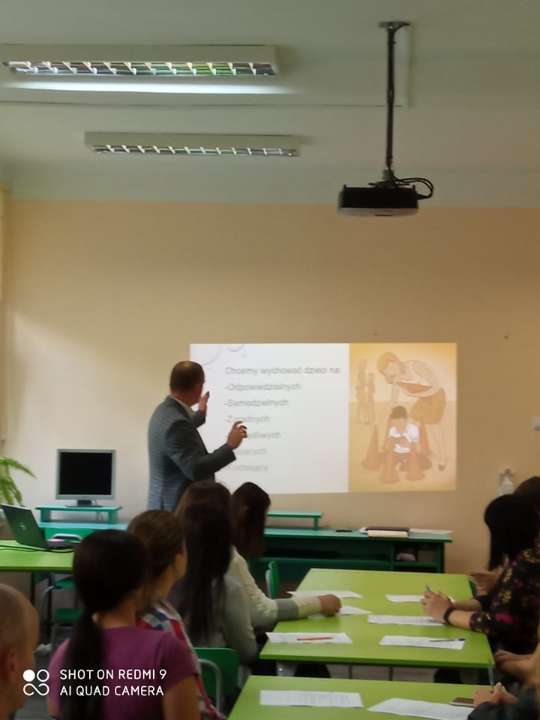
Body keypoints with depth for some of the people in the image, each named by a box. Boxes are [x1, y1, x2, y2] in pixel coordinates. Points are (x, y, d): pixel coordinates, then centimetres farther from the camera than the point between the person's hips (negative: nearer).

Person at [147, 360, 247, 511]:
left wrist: (200, 414, 43)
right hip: (178, 509, -11)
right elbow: (196, 470, -28)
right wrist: (230, 446, -21)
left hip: (172, 504, 11)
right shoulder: (175, 422, -25)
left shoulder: (165, 410, 6)